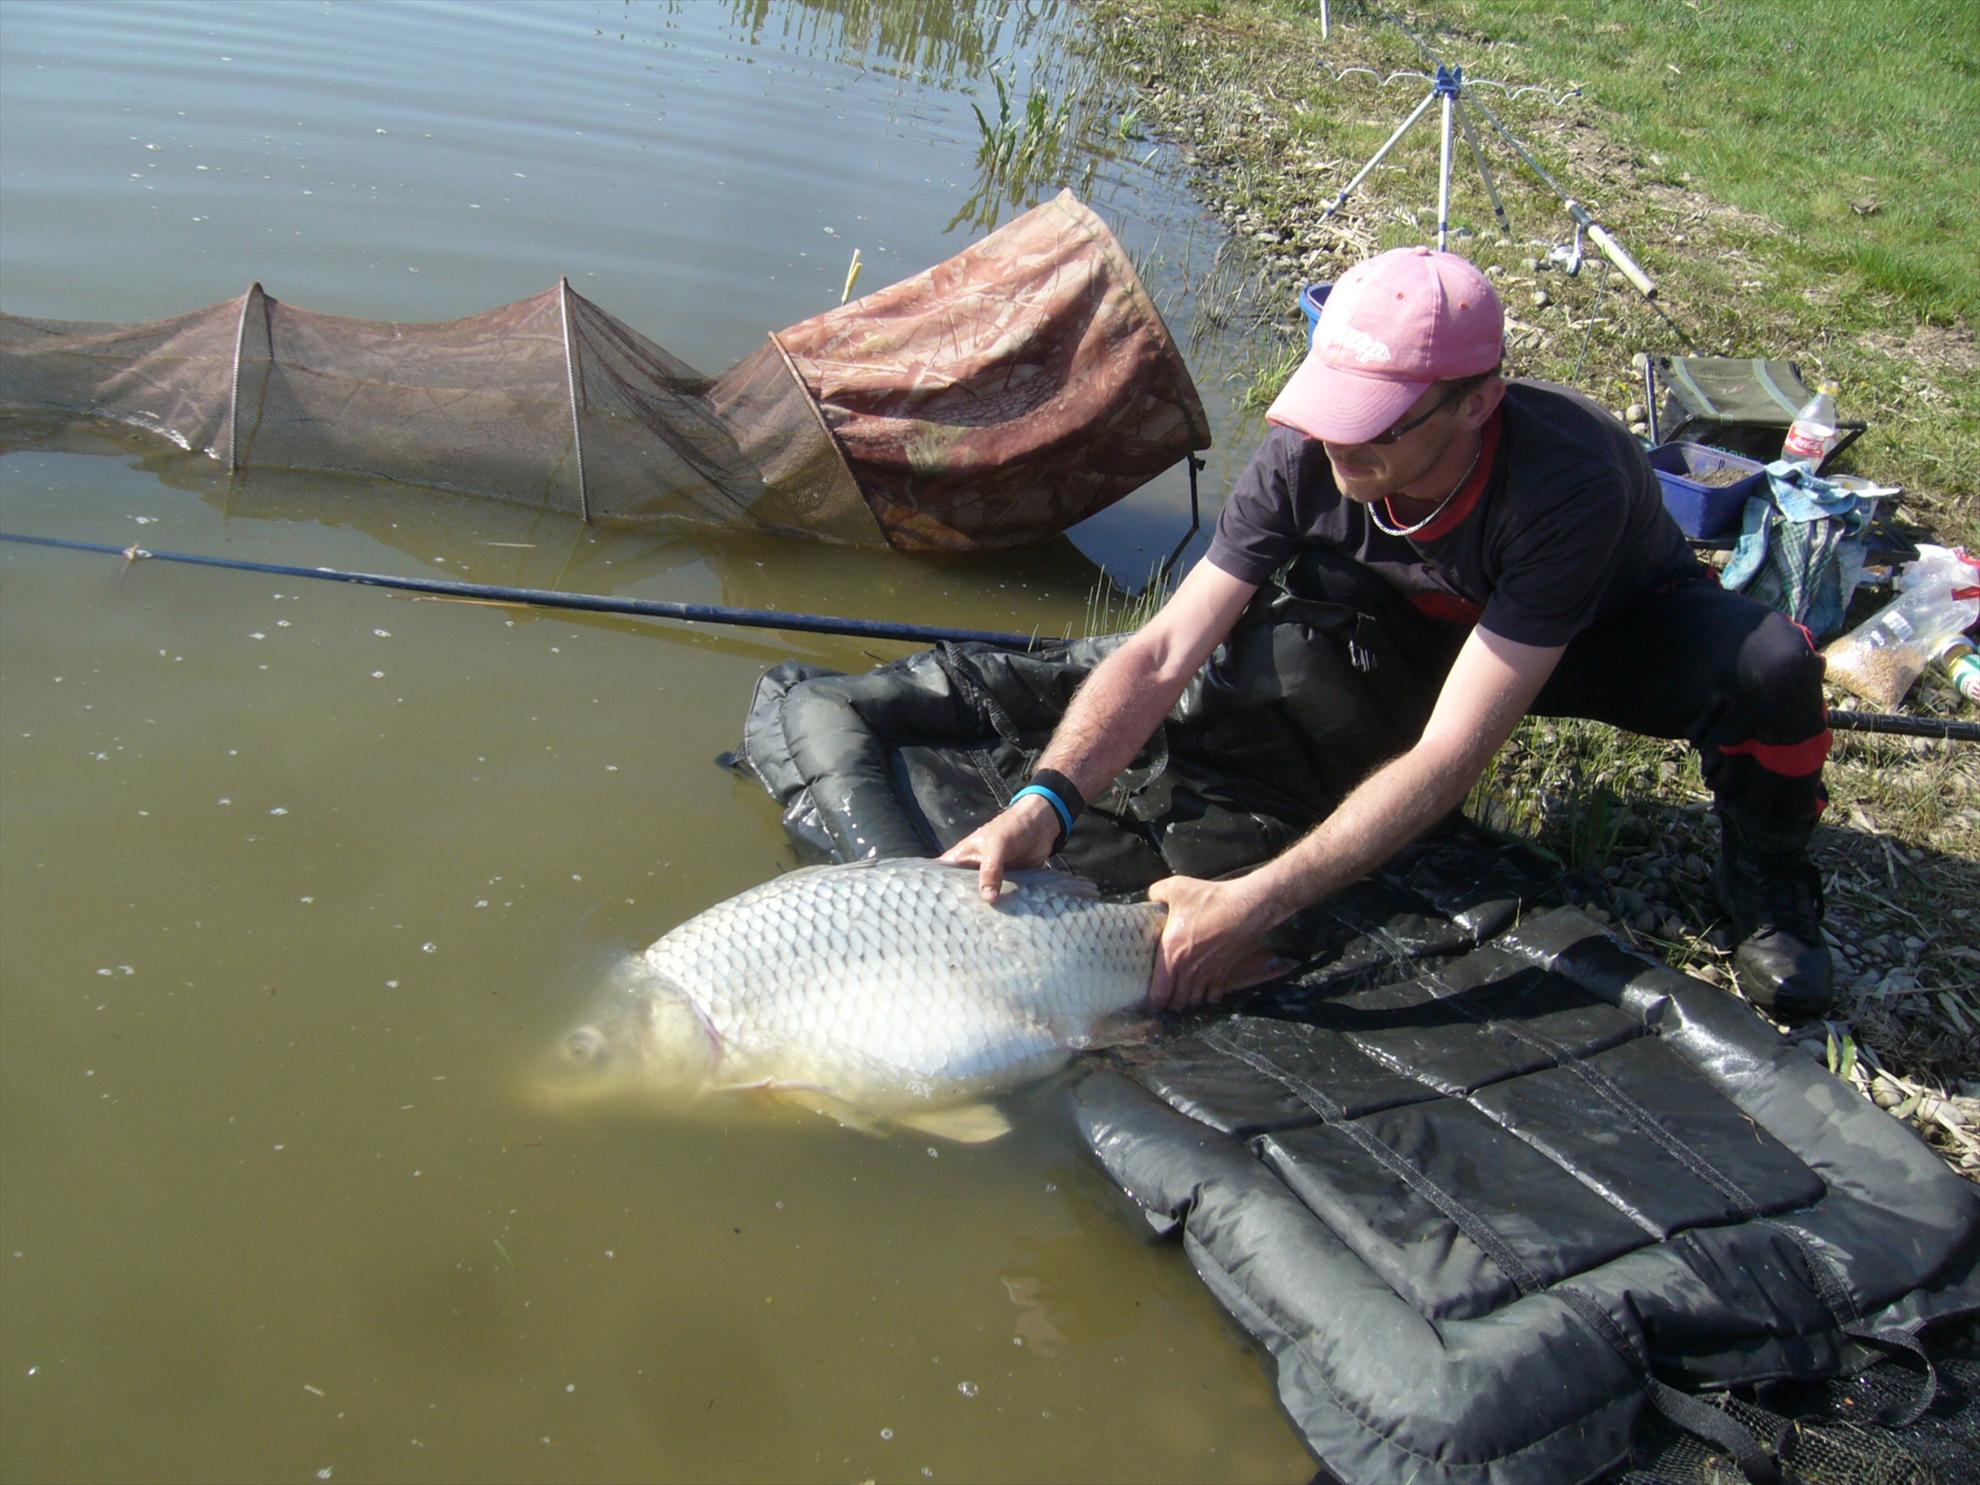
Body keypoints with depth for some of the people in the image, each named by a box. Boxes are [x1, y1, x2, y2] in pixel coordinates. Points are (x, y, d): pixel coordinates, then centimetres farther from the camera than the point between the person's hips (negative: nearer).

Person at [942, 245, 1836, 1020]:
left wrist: (1252, 906, -48)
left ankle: (1765, 882, -4)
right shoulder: (1306, 457, -29)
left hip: (1626, 631, -3)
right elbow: (1163, 653, -29)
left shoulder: (1568, 483, -40)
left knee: (1767, 666, -37)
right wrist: (1043, 803, -46)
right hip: (1448, 628, 3)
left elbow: (1451, 758, -43)